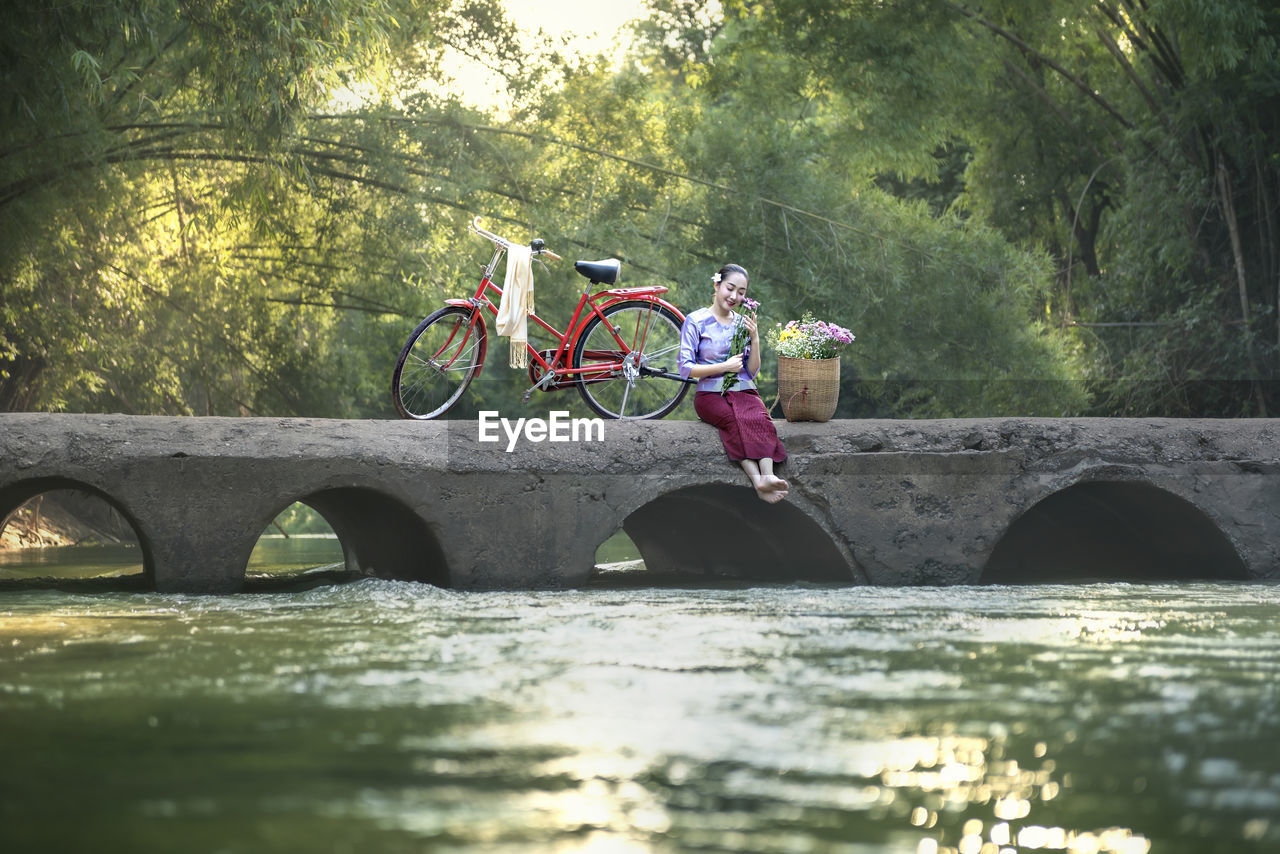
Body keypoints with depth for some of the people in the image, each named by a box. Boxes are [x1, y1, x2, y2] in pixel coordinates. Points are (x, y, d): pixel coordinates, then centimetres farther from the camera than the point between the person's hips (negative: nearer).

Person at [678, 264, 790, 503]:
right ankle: (759, 481, -52)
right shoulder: (697, 321, 3)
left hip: (743, 391, 3)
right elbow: (686, 369, -3)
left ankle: (767, 475, -55)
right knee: (735, 420, -36)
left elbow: (753, 371, 13)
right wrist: (724, 367, -9)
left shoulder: (743, 323, 16)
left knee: (759, 418, -33)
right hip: (710, 393, -3)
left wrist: (755, 340, -1)